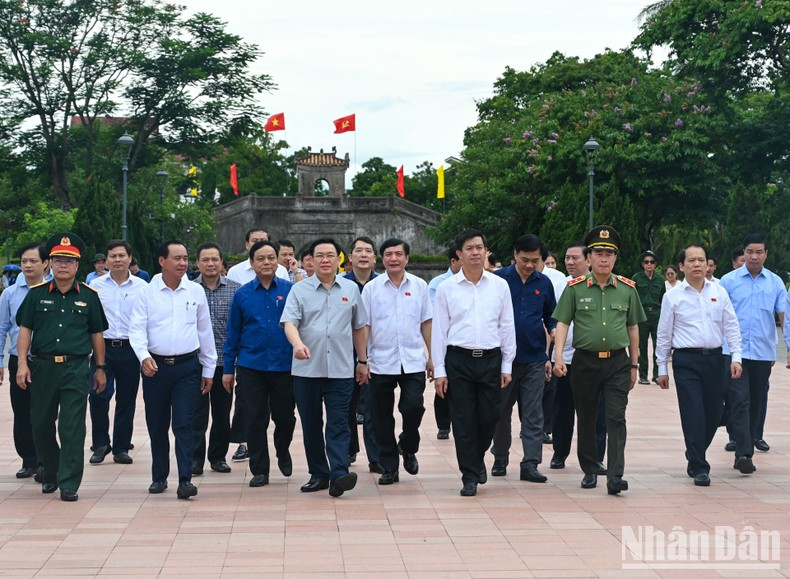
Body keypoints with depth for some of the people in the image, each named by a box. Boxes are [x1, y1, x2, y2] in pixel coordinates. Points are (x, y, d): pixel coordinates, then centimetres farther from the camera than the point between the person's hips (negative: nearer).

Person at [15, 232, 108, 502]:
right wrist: (22, 363, -4)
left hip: (76, 368, -2)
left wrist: (100, 368, 11)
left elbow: (97, 334, 11)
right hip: (42, 366, 2)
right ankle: (50, 472, 32)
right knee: (41, 424, 10)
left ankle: (69, 484, -1)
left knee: (72, 427, -5)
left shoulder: (88, 296, 6)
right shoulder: (37, 294, 6)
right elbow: (25, 329, 6)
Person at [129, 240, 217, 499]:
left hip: (187, 366, 0)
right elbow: (137, 329, -5)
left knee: (183, 424, -8)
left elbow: (205, 331, 11)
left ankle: (185, 479, -8)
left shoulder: (196, 291, 5)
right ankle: (159, 477, 23)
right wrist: (144, 356, -23)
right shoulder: (147, 292, 1)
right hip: (155, 366, 0)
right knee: (157, 426, 9)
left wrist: (209, 369, 12)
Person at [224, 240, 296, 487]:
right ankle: (259, 470, 17)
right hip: (251, 367, 1)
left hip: (284, 365, 0)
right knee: (256, 420, 4)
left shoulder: (290, 290, -1)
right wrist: (228, 368, 6)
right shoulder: (242, 294, 3)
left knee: (285, 417, 9)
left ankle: (283, 453, 38)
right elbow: (233, 333, 7)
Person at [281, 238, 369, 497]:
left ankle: (338, 475, -14)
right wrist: (298, 344, -29)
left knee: (338, 425, -8)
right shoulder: (299, 290, 4)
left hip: (341, 369, 0)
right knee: (311, 425, 8)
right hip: (306, 369, 0)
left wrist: (363, 361, 17)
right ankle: (318, 474, 18)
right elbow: (289, 322, -9)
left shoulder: (351, 289, 10)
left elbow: (359, 327, 17)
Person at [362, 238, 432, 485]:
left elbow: (426, 324, 10)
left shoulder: (419, 286, 6)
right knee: (382, 418, 4)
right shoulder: (371, 288, 2)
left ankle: (408, 448, 17)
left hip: (413, 362, 0)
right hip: (381, 363, 0)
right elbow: (364, 326, 3)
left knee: (413, 407, -12)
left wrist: (432, 357, 8)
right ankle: (389, 467, 18)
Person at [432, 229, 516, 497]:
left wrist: (507, 366, 6)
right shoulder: (446, 288, 2)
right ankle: (470, 477, 11)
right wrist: (439, 370, -1)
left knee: (489, 417, 5)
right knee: (463, 421, 1)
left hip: (491, 359, 1)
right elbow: (439, 330, 3)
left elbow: (507, 327, 9)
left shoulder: (500, 285, 6)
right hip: (458, 359, -1)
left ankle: (477, 459, 33)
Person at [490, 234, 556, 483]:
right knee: (501, 411, 10)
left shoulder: (544, 283, 6)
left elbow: (550, 316, 15)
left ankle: (530, 464, 1)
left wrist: (554, 329, -6)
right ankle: (500, 460, 24)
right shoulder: (498, 279, -3)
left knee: (533, 415, -1)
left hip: (534, 358, 1)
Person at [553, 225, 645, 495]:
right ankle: (590, 471, 24)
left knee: (616, 418, -8)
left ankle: (615, 476, -12)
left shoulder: (627, 288, 4)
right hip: (585, 362, 0)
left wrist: (634, 365, 12)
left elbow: (633, 328, 11)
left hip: (618, 362, 0)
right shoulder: (575, 288, -1)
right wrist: (559, 357, -14)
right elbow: (562, 323, -2)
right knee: (586, 419, 10)